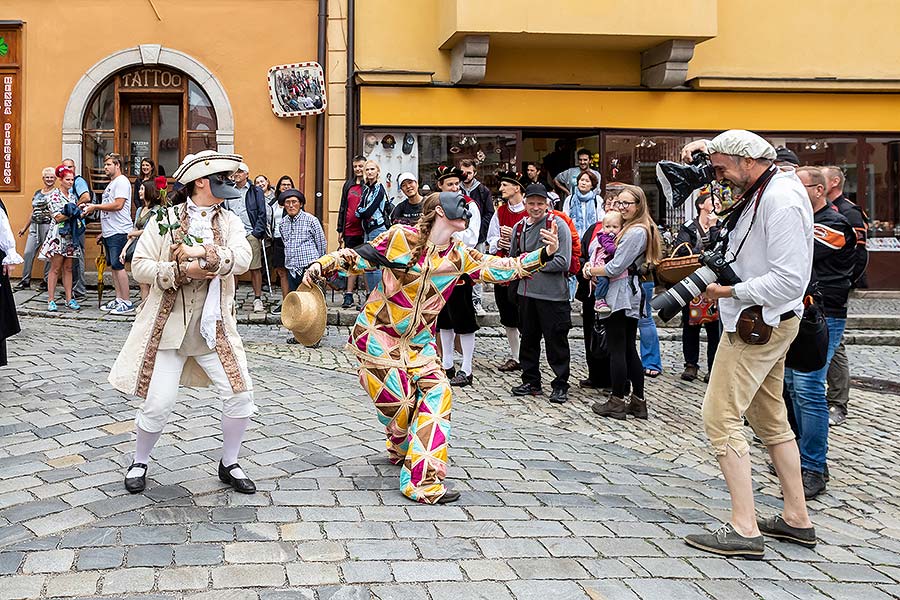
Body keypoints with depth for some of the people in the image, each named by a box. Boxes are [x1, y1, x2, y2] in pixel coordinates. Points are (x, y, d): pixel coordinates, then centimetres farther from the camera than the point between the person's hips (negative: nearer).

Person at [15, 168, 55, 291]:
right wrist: (25, 227, 24)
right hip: (35, 227, 6)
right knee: (28, 253, 1)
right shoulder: (37, 193, 18)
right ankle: (25, 281, 7)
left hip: (49, 226, -6)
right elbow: (33, 212, 23)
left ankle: (47, 281, 8)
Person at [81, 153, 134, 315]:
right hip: (109, 232, 10)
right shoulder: (111, 184, 22)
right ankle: (118, 298, 16)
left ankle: (127, 302, -7)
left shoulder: (121, 181, -9)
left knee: (118, 265, -11)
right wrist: (91, 207, 13)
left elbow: (118, 205, -19)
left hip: (118, 232, -10)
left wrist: (95, 207, -13)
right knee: (113, 266, 11)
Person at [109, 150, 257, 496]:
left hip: (213, 328, 3)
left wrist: (204, 253, -27)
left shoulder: (229, 222, 5)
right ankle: (140, 462, 26)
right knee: (158, 403, -2)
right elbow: (139, 266, -5)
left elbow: (242, 259, -14)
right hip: (168, 326, -3)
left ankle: (229, 464, 20)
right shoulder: (167, 219, -2)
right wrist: (182, 272, -18)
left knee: (240, 394, -2)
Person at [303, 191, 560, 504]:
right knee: (399, 402, -8)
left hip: (418, 341, 5)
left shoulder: (459, 255, 1)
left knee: (437, 394, -8)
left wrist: (544, 254, -13)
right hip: (378, 335, -5)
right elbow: (359, 256, -8)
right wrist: (321, 266, -21)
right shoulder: (403, 238, -13)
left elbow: (500, 268, -2)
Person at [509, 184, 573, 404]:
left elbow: (563, 262, -15)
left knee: (556, 342, 1)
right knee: (528, 339, 14)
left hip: (553, 295, -6)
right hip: (526, 292, 6)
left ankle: (560, 385, 12)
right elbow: (513, 257, 20)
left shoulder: (558, 226, -9)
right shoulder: (519, 227, 9)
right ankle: (531, 381, 27)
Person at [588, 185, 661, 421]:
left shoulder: (636, 232, -17)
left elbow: (615, 268, -18)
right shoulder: (643, 229, 16)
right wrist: (594, 267, -1)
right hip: (632, 295, 10)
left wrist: (591, 271, -3)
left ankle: (617, 401, 5)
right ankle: (638, 401, 17)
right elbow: (622, 262, 16)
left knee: (617, 349, -2)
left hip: (620, 294, -10)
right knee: (629, 348, 13)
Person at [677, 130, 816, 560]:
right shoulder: (763, 188, 9)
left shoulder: (781, 201, -21)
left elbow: (789, 280, -27)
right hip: (761, 322, 11)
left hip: (759, 322, -11)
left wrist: (731, 291, -20)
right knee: (770, 418, 16)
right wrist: (709, 148, 17)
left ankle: (744, 530, -8)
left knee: (720, 416, -10)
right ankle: (797, 519, 26)